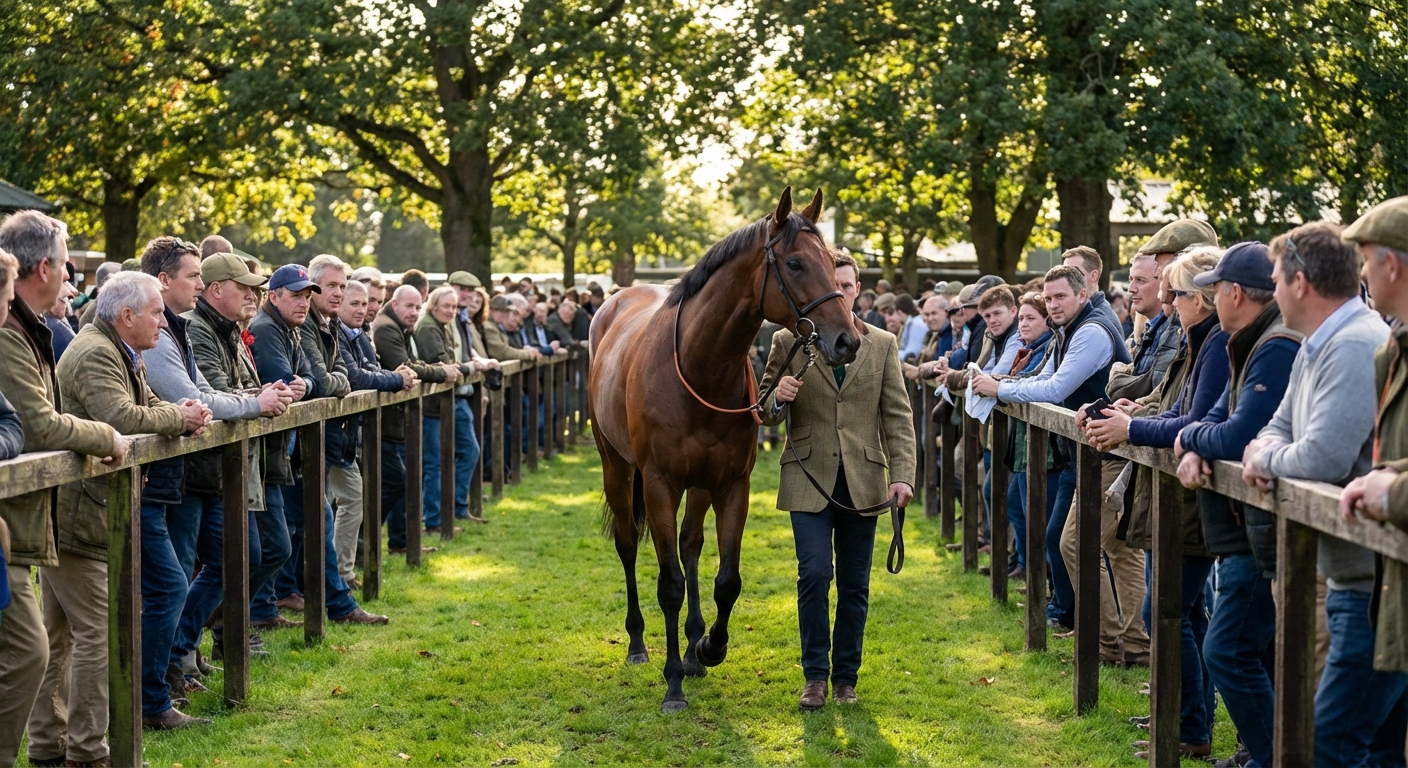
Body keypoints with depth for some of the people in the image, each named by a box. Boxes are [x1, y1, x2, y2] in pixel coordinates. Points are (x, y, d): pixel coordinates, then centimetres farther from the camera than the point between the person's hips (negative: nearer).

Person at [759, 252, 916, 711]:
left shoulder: (883, 345, 7)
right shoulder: (788, 342, 3)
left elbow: (897, 416, 5)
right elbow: (766, 414, 7)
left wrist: (903, 476, -6)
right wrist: (778, 400, -17)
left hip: (862, 481, 2)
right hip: (809, 479, -2)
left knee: (855, 586, 6)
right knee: (814, 574, -12)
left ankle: (845, 677, 18)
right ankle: (815, 675, 1)